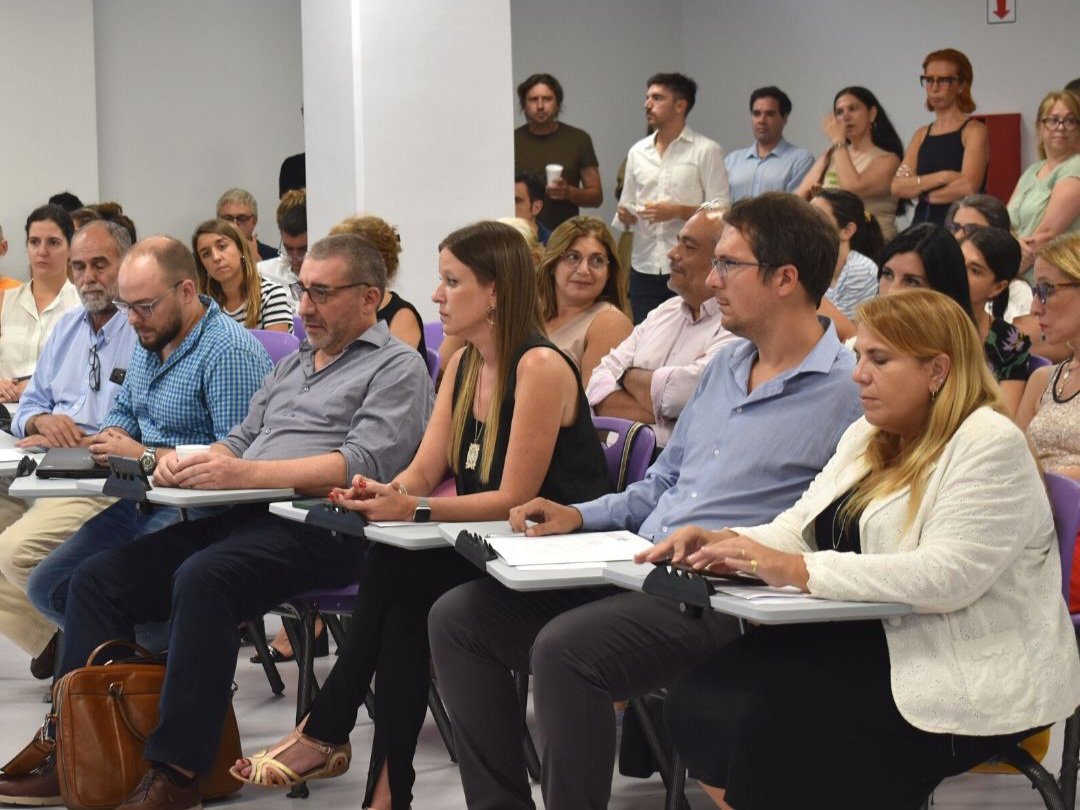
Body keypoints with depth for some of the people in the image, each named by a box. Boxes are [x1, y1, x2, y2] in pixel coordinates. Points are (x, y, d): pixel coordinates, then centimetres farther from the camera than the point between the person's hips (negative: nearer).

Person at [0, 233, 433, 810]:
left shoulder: (397, 368, 2)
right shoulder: (291, 367, 30)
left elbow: (365, 463, -13)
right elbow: (242, 439, 25)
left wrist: (250, 473, -22)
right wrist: (188, 465, 0)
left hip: (319, 527, -9)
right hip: (240, 518, 9)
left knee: (204, 579, -36)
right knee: (99, 579, -7)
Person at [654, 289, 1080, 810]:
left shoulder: (989, 445, -13)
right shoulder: (867, 437, 16)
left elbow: (946, 576, -25)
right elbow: (799, 528, 13)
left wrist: (798, 570, -28)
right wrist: (725, 543, -10)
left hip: (971, 682, -8)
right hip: (872, 641, 8)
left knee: (771, 723, -27)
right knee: (699, 699, -12)